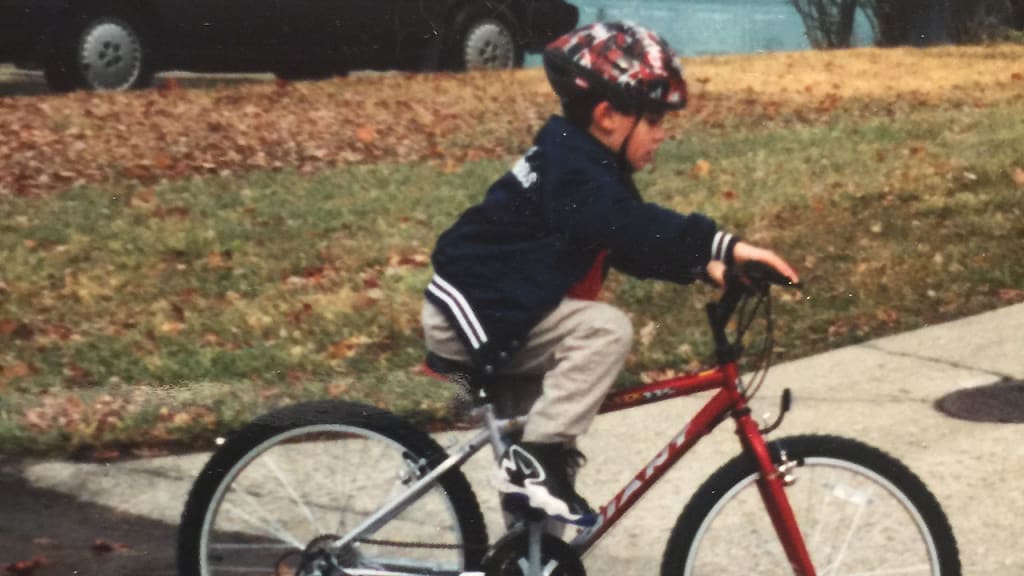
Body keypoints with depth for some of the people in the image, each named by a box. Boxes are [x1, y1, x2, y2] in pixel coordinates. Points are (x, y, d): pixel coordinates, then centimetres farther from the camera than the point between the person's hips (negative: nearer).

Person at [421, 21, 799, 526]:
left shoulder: (588, 167, 12)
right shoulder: (572, 165, -20)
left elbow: (633, 247, 11)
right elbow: (631, 226, -37)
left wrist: (705, 264, -5)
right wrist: (722, 245, -44)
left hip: (497, 310, 11)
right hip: (472, 311, -11)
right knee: (607, 329, -24)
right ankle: (536, 460, -19)